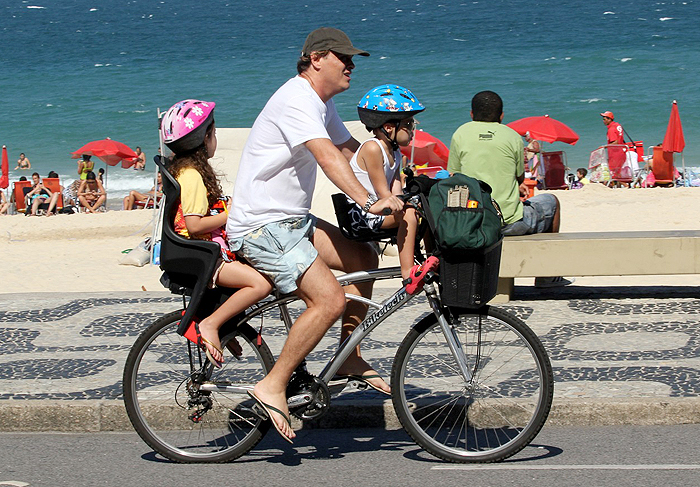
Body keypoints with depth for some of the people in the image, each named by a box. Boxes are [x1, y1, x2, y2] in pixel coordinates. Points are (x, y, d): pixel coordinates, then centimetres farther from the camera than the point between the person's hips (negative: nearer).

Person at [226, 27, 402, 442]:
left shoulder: (322, 103, 14)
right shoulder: (297, 100, -19)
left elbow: (351, 149, 22)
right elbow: (327, 156, -33)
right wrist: (369, 202, -43)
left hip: (292, 221, 10)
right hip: (262, 226, -10)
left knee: (363, 257, 8)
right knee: (330, 300, -20)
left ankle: (349, 358, 17)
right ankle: (273, 387, -13)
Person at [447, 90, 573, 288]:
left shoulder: (461, 134, 2)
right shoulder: (512, 136, -1)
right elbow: (521, 180, 7)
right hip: (509, 223, -3)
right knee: (551, 201, 27)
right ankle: (546, 276, 31)